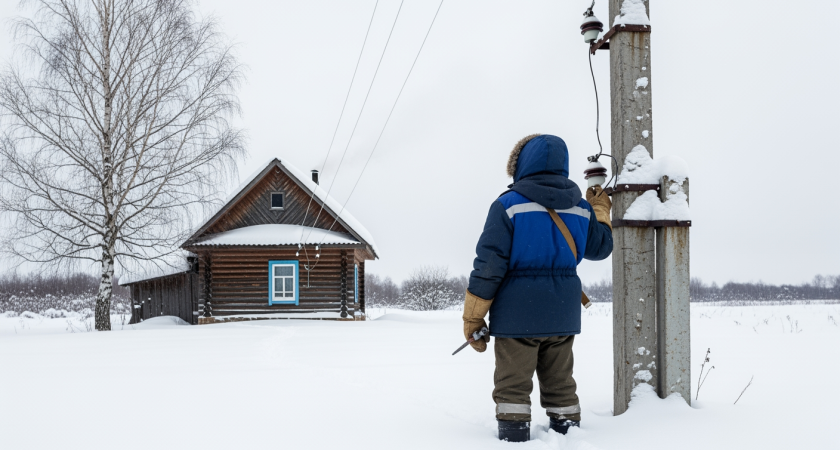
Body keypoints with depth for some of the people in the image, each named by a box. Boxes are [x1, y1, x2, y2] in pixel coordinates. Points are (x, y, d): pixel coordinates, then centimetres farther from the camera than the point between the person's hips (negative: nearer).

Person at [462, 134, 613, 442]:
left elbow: (488, 265, -13)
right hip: (563, 315, 5)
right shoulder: (581, 207, 5)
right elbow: (600, 248, 21)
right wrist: (600, 211, 37)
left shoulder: (509, 205, -10)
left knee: (513, 385, 2)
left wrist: (472, 317, -8)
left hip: (517, 314, -5)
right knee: (559, 383, 17)